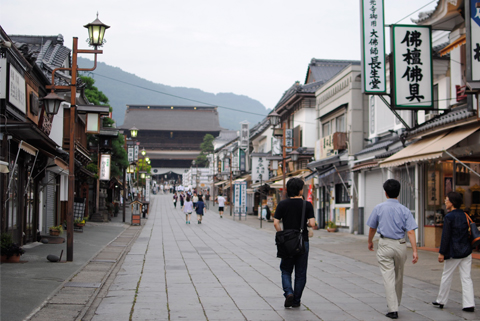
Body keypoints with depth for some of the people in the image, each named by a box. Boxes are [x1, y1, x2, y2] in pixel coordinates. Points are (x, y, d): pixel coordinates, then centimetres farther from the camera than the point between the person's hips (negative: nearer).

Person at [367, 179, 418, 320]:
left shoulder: (379, 208, -2)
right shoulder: (405, 210, -2)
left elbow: (372, 228, 7)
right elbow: (410, 231, -9)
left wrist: (370, 241, 24)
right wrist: (415, 251, -10)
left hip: (385, 244, -2)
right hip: (400, 245, 2)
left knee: (388, 277, -3)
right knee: (398, 276, 17)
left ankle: (393, 309, -9)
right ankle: (396, 304, 31)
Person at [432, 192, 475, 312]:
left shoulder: (449, 217, -14)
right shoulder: (464, 215, 6)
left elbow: (446, 237, -14)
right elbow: (468, 232, 14)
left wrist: (441, 253, -9)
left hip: (454, 252, -6)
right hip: (466, 251, 6)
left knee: (446, 276, 9)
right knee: (466, 277, 6)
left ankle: (441, 301, 21)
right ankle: (469, 304, 3)